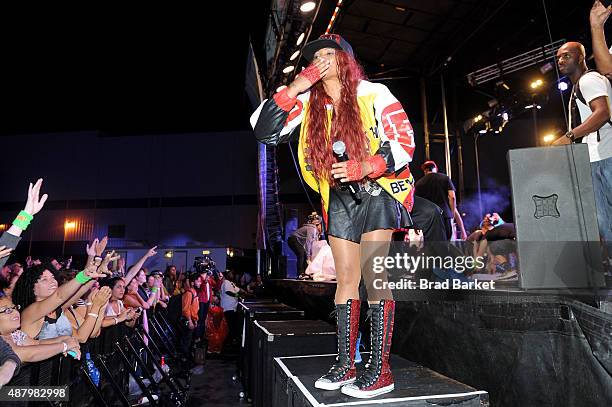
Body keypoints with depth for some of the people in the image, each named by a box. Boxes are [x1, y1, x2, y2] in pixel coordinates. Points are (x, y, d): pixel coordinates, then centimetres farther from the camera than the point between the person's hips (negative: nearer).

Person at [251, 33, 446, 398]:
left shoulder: (374, 94, -3)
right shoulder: (307, 104, 6)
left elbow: (405, 140, -8)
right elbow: (263, 130, -2)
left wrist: (365, 167, -23)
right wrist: (294, 89, -8)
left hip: (377, 192, -4)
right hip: (339, 198, 4)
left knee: (373, 276, -9)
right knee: (346, 279, 5)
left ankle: (381, 370, 1)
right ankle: (346, 364, 14)